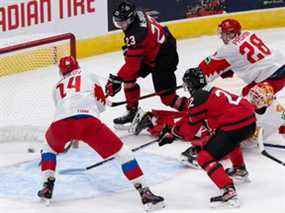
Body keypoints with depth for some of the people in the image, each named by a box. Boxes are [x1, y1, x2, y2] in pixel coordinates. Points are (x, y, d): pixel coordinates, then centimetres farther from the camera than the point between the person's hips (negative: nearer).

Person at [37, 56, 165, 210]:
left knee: (50, 147, 36)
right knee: (121, 152, 6)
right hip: (88, 120, -3)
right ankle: (144, 192, -2)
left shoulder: (57, 86, 36)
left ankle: (47, 187, 24)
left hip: (60, 123, 3)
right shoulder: (89, 76, 29)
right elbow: (101, 103, 25)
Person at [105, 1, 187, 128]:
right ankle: (132, 112, 15)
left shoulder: (137, 34, -34)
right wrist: (128, 48, 18)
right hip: (149, 52, 10)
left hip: (164, 57, -10)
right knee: (128, 78, 4)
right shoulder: (137, 15, -10)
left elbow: (132, 64, -31)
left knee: (166, 95, -9)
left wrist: (116, 80, -26)